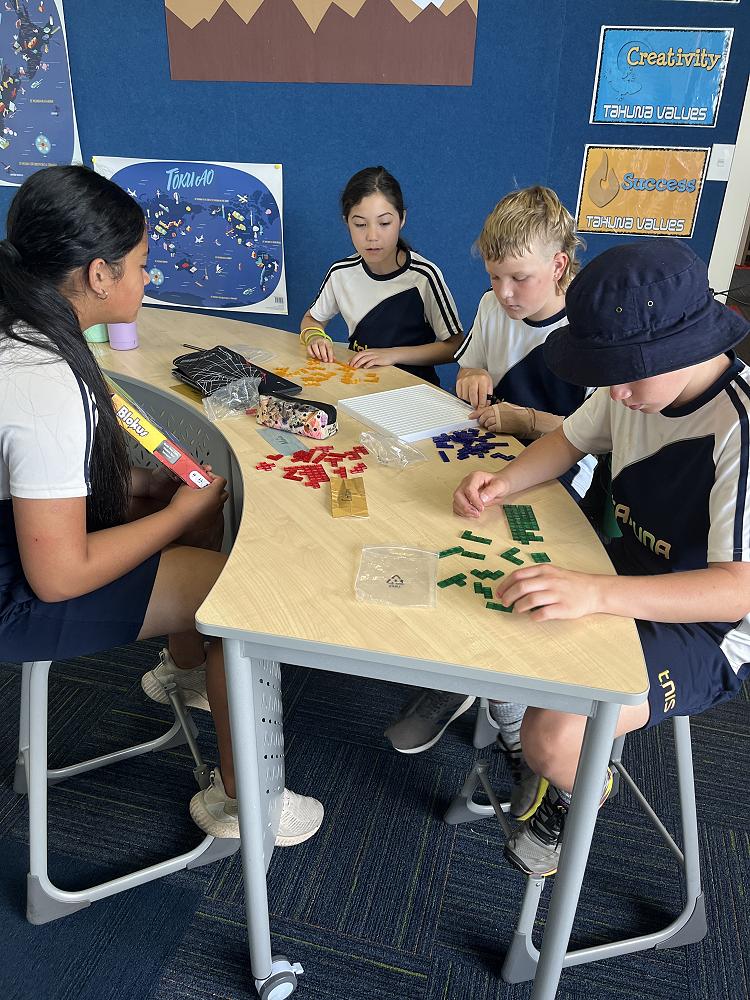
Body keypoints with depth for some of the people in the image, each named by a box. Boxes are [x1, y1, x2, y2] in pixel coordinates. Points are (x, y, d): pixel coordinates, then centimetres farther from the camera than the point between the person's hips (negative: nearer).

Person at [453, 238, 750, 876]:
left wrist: (596, 594, -48)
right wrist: (503, 483, -11)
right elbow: (571, 441, 9)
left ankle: (582, 791, 11)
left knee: (554, 739, -27)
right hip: (628, 569, 7)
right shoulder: (639, 381, -6)